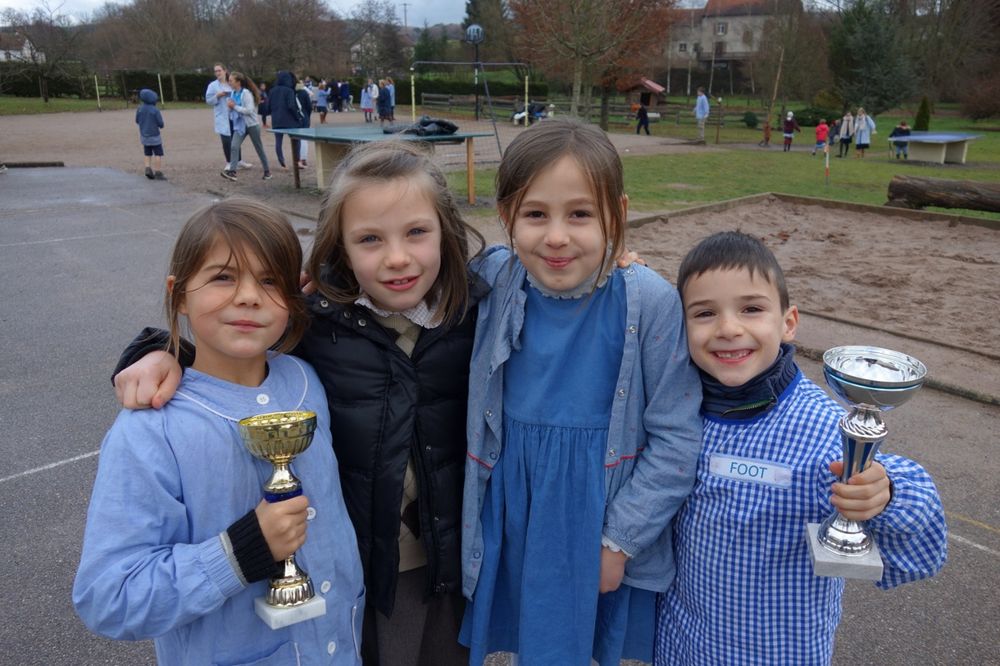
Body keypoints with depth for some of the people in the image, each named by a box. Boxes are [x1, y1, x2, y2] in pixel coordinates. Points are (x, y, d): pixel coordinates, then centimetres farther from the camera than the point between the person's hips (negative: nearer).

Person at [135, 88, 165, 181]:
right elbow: (161, 124, -13)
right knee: (158, 155, 1)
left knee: (148, 154, 17)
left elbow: (137, 121, 9)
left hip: (144, 136, 5)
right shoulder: (155, 110, -17)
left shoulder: (139, 109, -3)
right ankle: (158, 173, -2)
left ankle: (148, 169, 2)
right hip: (154, 136, -5)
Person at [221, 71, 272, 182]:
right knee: (234, 147, -11)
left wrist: (235, 106, -21)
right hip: (240, 125, 6)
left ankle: (267, 171, 22)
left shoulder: (246, 93, -17)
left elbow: (249, 110, -24)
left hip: (252, 125, -6)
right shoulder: (233, 93, 5)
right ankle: (232, 171, -16)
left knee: (259, 149, 7)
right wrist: (230, 106, -6)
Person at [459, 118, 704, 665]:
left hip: (600, 515, -2)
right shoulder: (490, 282, -12)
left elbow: (675, 438, -12)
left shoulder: (649, 302, -18)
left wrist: (618, 540, -9)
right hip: (511, 512, 2)